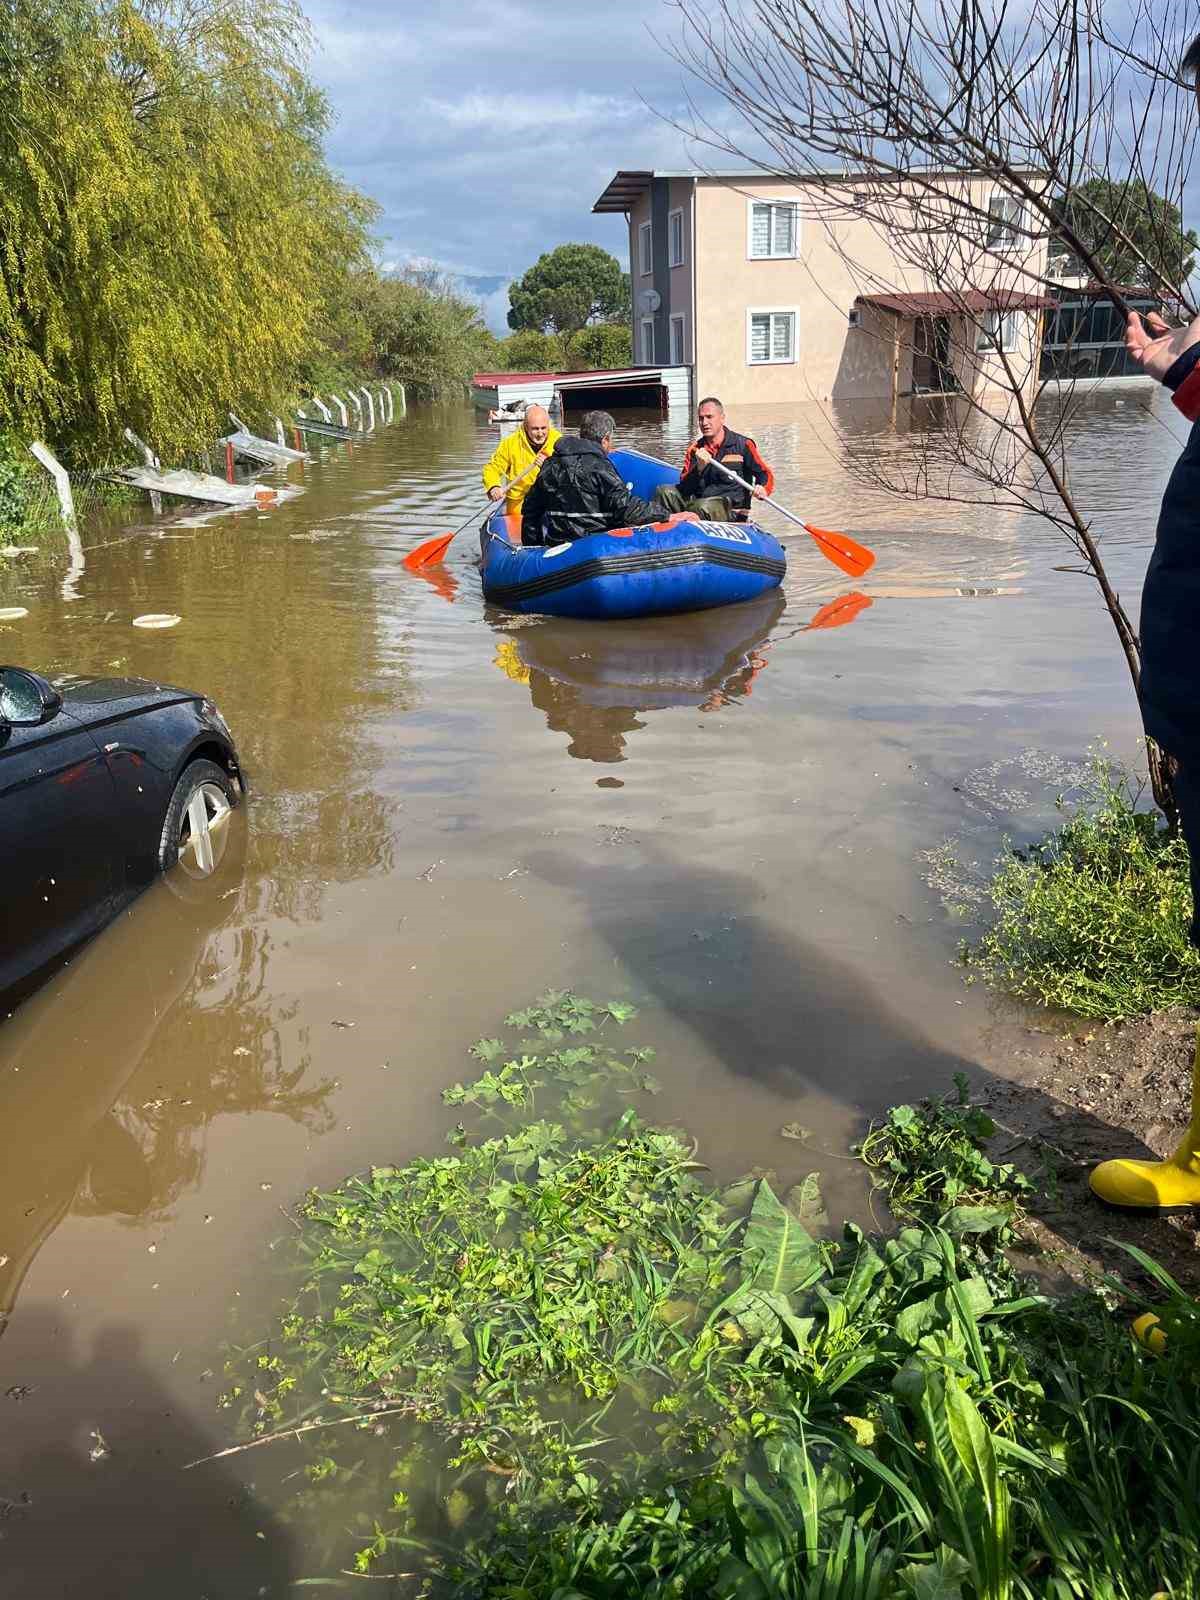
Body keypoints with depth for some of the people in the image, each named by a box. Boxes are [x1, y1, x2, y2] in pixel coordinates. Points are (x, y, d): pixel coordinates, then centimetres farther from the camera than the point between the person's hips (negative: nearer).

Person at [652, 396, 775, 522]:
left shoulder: (742, 445, -1)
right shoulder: (694, 449, 10)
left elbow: (766, 474, 0)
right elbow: (684, 487, 1)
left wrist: (762, 490, -23)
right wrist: (698, 468, -18)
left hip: (731, 510, -4)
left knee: (702, 506, -35)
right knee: (664, 492, -13)